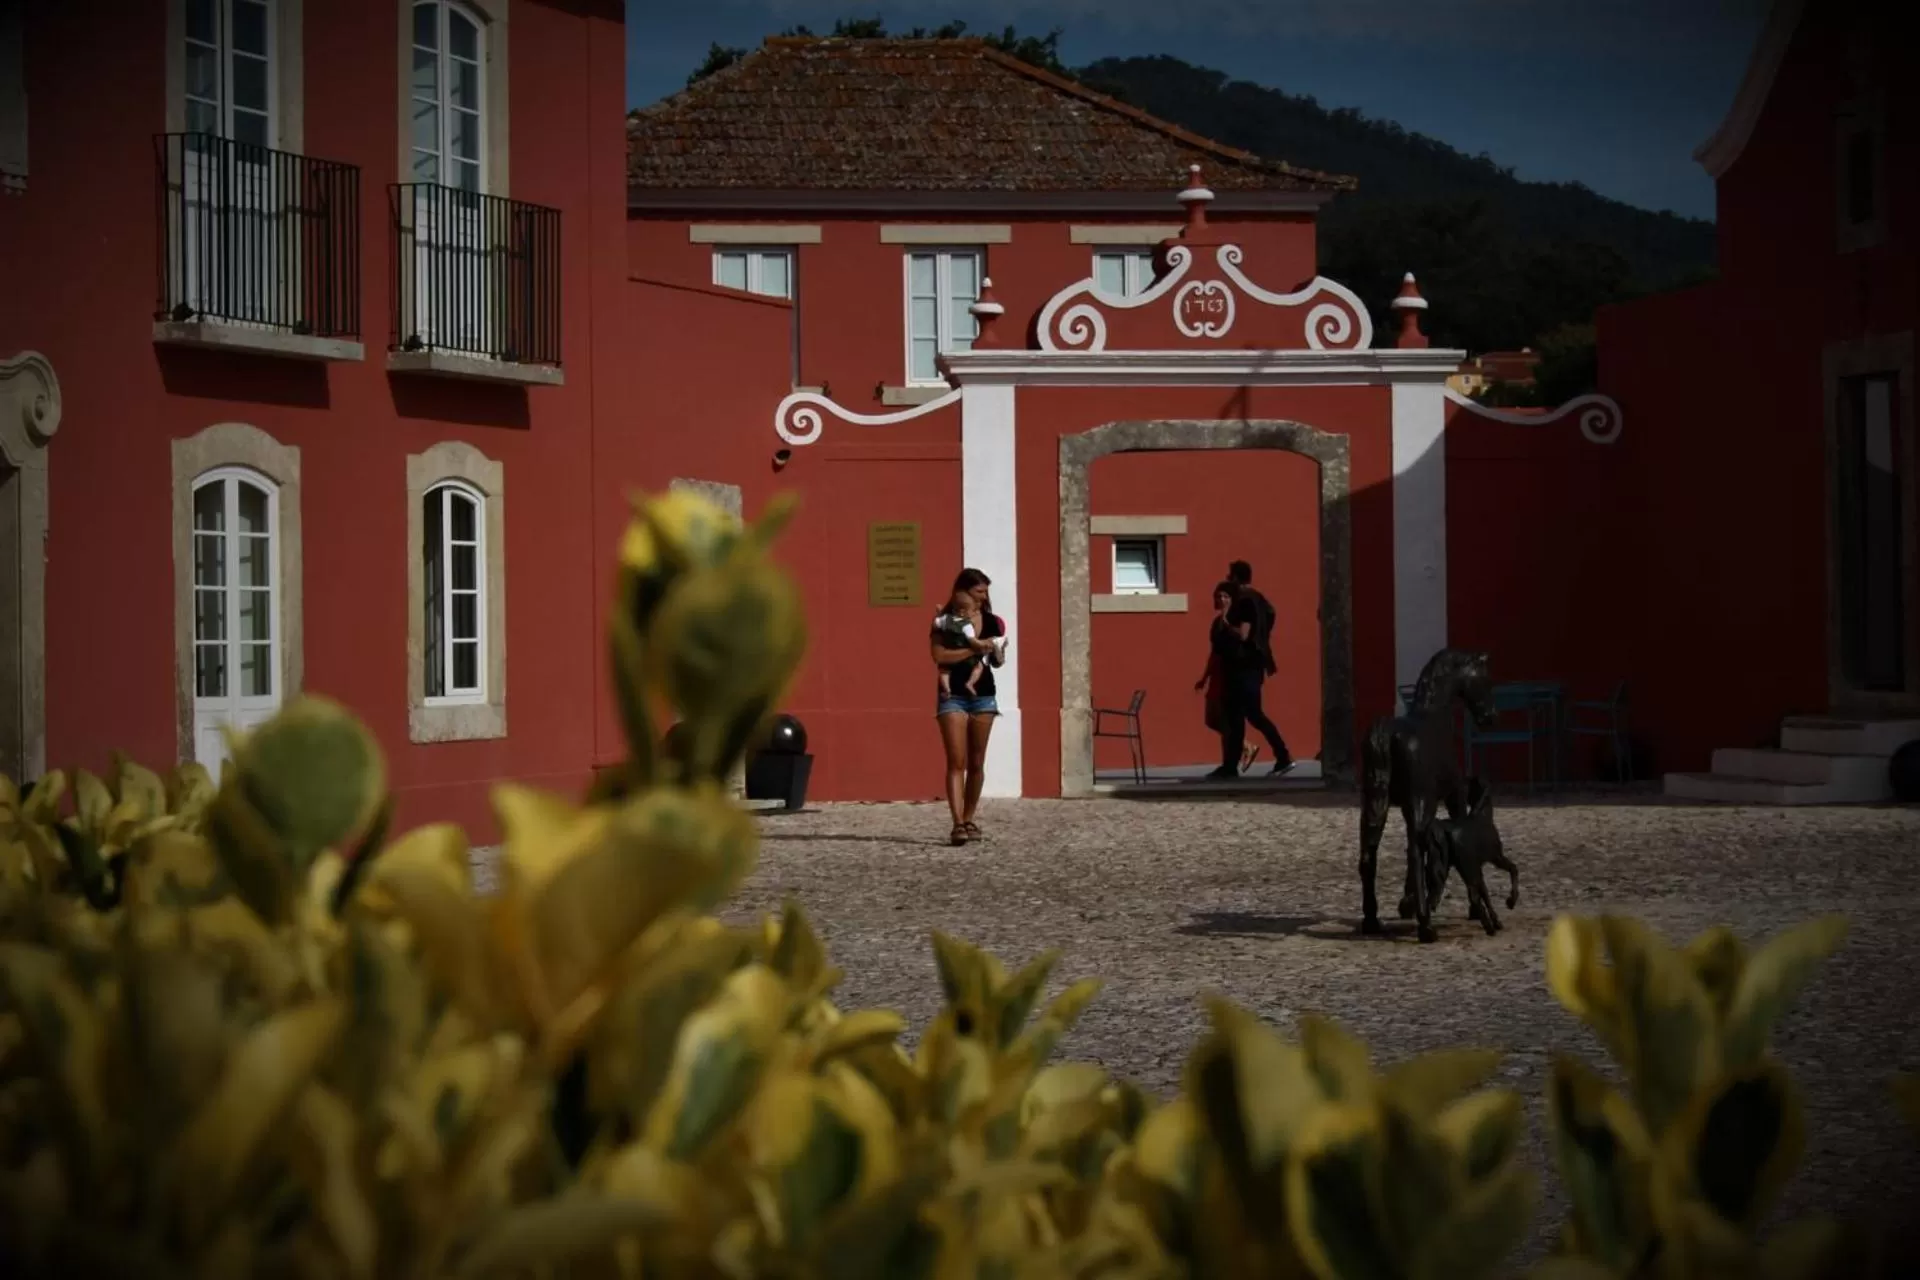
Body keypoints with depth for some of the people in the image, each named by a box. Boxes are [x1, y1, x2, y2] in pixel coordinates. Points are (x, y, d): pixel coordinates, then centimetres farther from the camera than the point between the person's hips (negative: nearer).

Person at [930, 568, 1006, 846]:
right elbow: (939, 656, -16)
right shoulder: (944, 622, -4)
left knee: (976, 763, 8)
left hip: (982, 695, 4)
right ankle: (958, 823, -17)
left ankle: (968, 819, 19)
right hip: (952, 696, -4)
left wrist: (995, 650, -10)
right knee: (956, 762, -10)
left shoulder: (992, 623, 7)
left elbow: (997, 662, 12)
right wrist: (973, 649, -19)